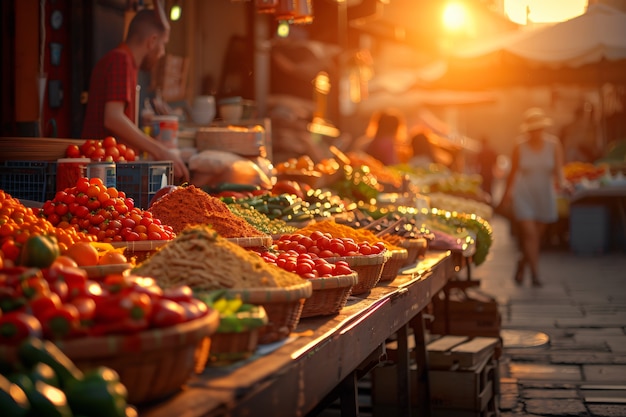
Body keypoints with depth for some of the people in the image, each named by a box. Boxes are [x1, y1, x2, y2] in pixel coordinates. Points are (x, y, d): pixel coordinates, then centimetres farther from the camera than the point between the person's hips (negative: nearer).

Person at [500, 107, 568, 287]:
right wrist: (506, 194, 15)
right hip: (523, 196, -2)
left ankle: (521, 265, 37)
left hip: (544, 196, 2)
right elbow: (513, 172, 5)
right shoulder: (520, 146, -6)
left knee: (537, 236, 12)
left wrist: (560, 181, -32)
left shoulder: (553, 144, -4)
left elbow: (558, 169, -10)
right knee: (529, 234, -14)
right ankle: (535, 274, -12)